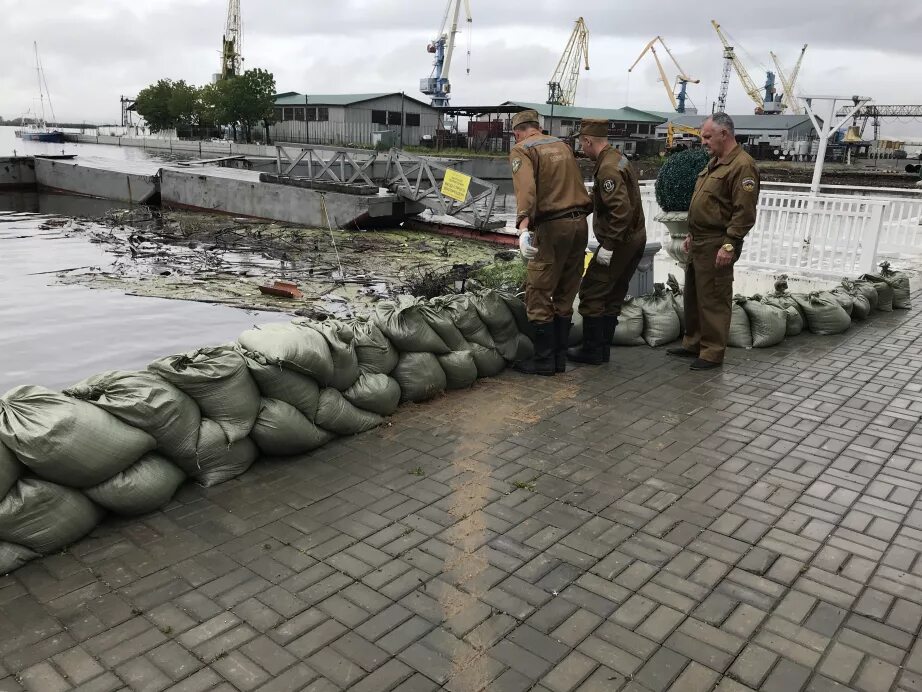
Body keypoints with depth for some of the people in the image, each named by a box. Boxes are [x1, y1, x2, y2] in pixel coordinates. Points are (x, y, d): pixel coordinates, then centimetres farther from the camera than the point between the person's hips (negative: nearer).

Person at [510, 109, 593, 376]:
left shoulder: (521, 150, -2)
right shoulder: (562, 145, 19)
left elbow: (526, 187, -19)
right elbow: (576, 183, 17)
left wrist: (523, 227, -30)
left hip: (552, 226, -7)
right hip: (580, 223, 7)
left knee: (538, 295, 2)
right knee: (565, 296, 13)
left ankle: (544, 360, 5)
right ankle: (560, 357, 19)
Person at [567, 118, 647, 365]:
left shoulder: (608, 169, -20)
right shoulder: (619, 158, 12)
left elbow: (621, 210, -28)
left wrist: (608, 246, -25)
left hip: (620, 243, -10)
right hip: (635, 238, 10)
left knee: (592, 293, -2)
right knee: (613, 295, 14)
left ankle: (592, 351, 5)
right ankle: (603, 349, 22)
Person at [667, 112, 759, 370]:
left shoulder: (742, 165, -15)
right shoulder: (714, 162, 16)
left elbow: (744, 212, -21)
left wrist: (729, 245, -23)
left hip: (716, 245, -10)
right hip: (699, 242, 10)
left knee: (713, 300, -3)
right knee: (693, 296, 16)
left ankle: (712, 353, 5)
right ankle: (693, 343, 28)